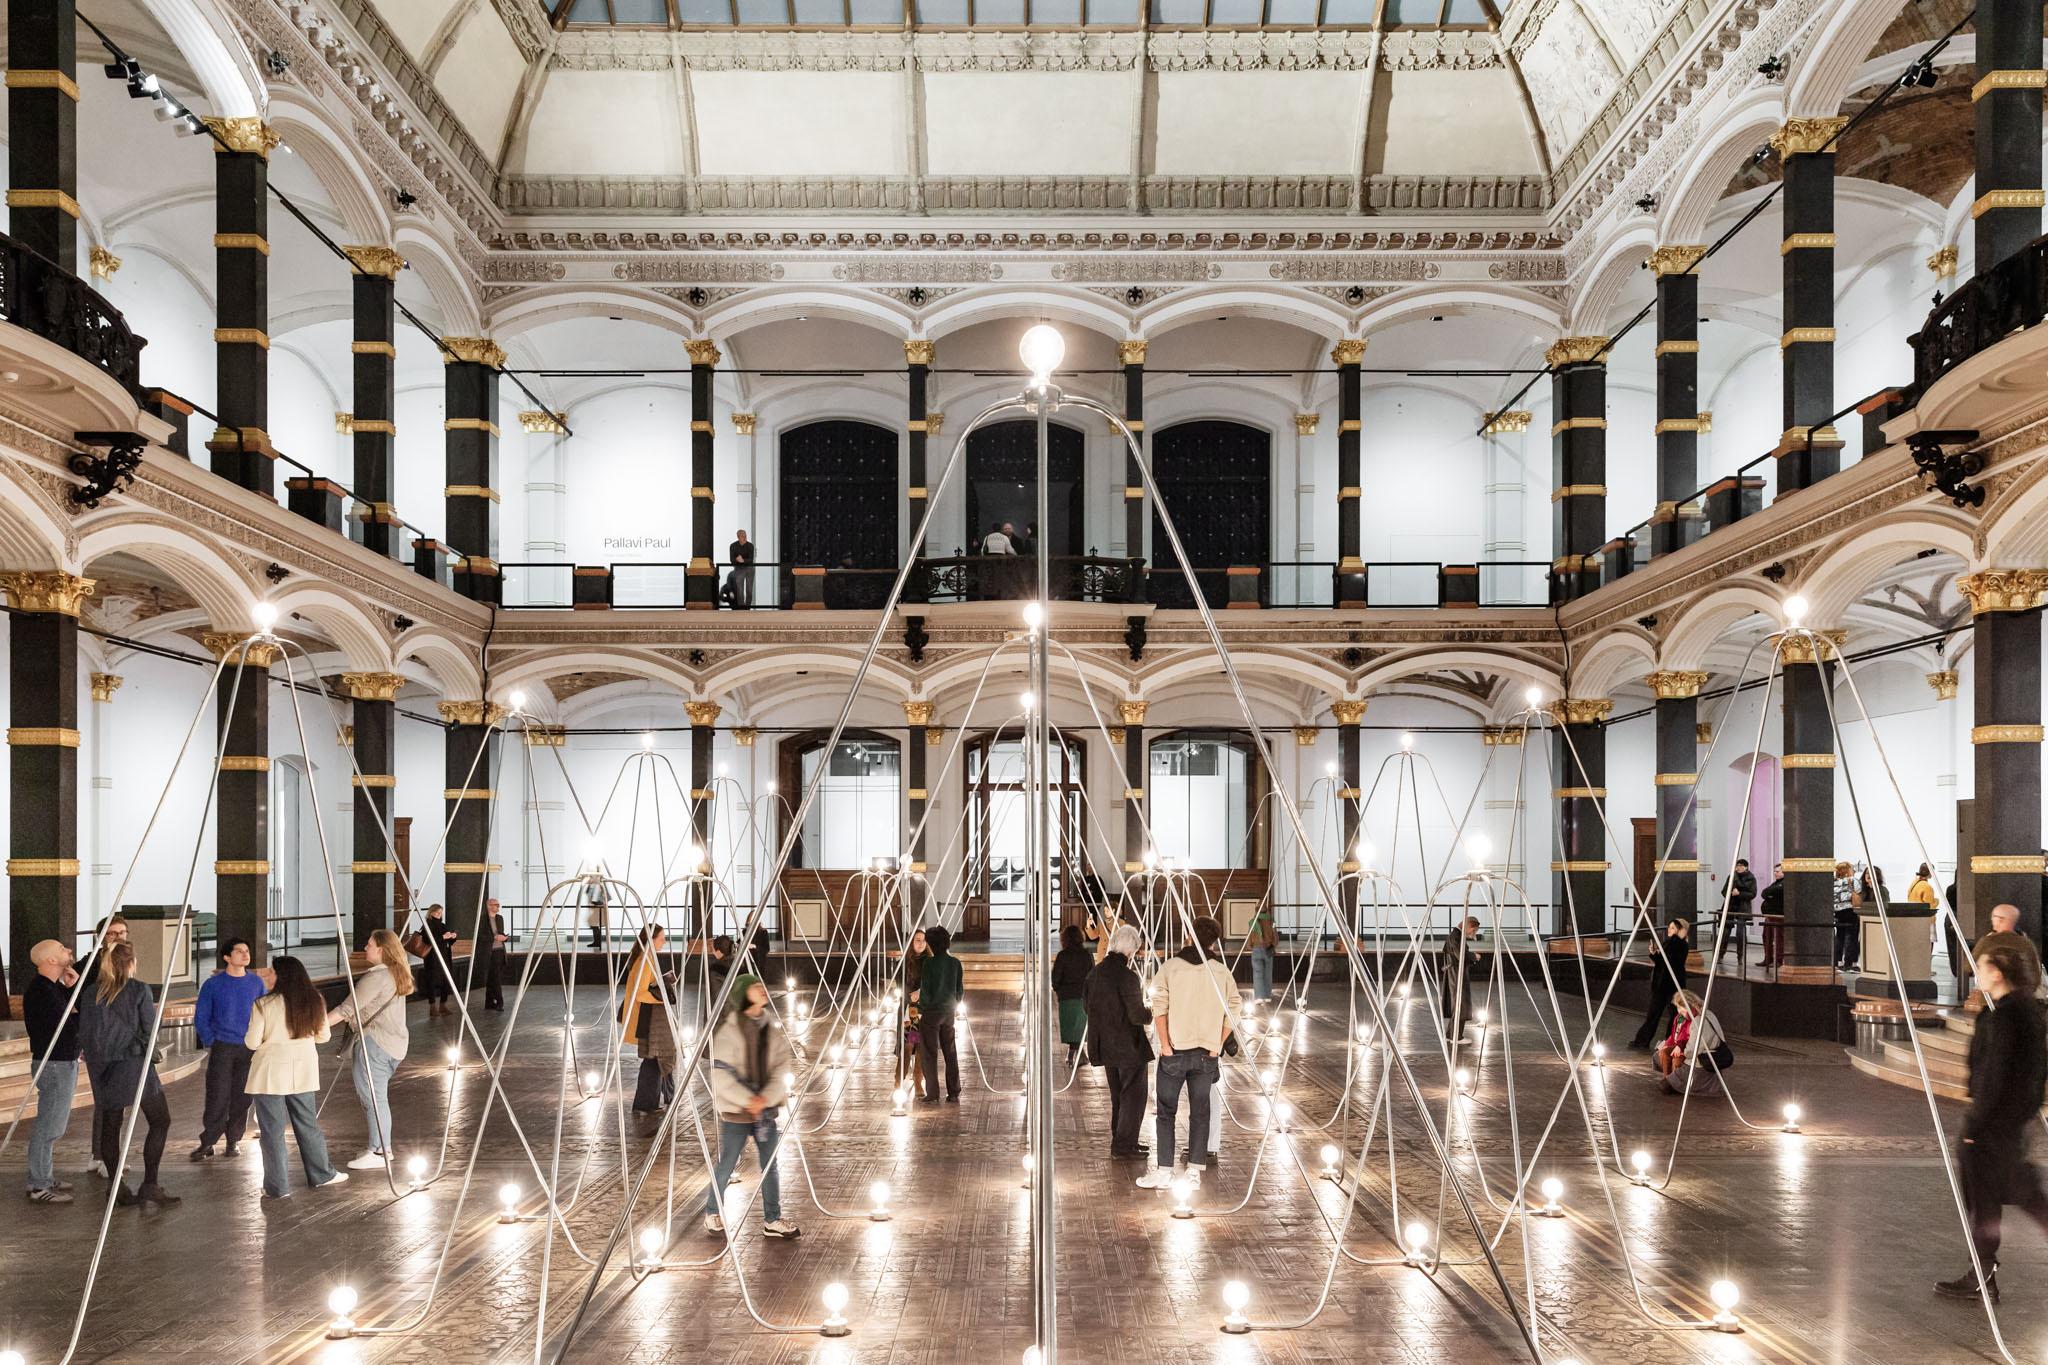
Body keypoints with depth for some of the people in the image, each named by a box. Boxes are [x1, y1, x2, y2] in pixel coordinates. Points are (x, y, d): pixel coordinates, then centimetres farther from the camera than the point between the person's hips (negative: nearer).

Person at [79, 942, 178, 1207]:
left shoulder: (92, 994, 4)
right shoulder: (139, 990, -8)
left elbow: (83, 1034, 4)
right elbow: (150, 1030, -7)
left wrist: (95, 1060, 17)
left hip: (103, 1069, 5)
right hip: (135, 1065, -5)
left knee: (110, 1126, 10)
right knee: (160, 1121, 4)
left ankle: (116, 1188, 11)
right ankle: (150, 1184, -2)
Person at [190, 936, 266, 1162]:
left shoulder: (256, 982, 5)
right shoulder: (213, 984, -2)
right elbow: (200, 1018, 4)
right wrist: (210, 1044, -2)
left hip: (249, 1050, 2)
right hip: (222, 1048, -2)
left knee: (242, 1098, 3)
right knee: (217, 1097, -7)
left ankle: (233, 1140, 15)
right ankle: (207, 1143, 2)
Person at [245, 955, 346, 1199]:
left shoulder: (264, 1005, -14)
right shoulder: (315, 1002, -1)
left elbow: (252, 1042, -11)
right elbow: (324, 1036, 8)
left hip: (270, 1073, -4)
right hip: (303, 1071, 4)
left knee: (272, 1131, 5)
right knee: (308, 1125, 18)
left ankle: (277, 1187, 9)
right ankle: (322, 1174, 27)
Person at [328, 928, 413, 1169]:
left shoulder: (375, 977, -15)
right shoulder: (396, 974, 14)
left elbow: (347, 1010, -18)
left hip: (375, 1043, -10)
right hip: (394, 1043, 10)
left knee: (373, 1097, -5)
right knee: (376, 1096, 16)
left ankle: (379, 1152, -2)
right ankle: (382, 1147, 21)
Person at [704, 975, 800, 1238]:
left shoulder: (772, 1029, 4)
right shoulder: (728, 1030, -11)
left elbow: (782, 1066, 1)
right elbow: (720, 1073, -14)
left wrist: (766, 1097, -13)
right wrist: (748, 1100, -16)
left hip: (766, 1108, 5)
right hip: (736, 1111, -4)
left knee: (770, 1166, 8)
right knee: (726, 1166, 7)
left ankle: (772, 1220, 18)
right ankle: (713, 1212, 28)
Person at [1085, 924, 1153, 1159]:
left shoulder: (1094, 973, 3)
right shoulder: (1127, 977, -21)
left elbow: (1088, 1007, 12)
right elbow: (1138, 1016, -20)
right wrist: (1150, 1010, 0)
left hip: (1105, 1047, 8)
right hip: (1130, 1047, -8)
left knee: (1118, 1096, 19)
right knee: (1134, 1096, 4)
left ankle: (1120, 1141, 26)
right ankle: (1124, 1146, 5)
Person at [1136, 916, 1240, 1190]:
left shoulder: (1170, 967, -5)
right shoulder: (1222, 972, 0)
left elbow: (1159, 1008, -10)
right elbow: (1232, 1014, -2)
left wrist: (1165, 1045, -6)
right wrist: (1217, 1045, 3)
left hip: (1174, 1051, -2)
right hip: (1207, 1053, 2)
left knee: (1165, 1111, 7)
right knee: (1200, 1112, 11)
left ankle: (1163, 1171, 5)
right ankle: (1195, 1172, 12)